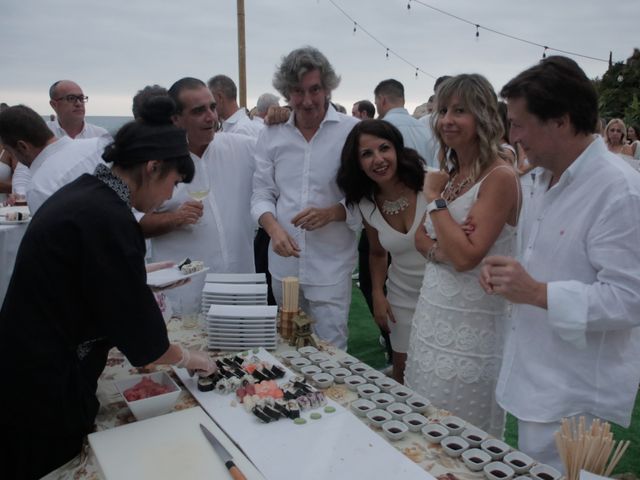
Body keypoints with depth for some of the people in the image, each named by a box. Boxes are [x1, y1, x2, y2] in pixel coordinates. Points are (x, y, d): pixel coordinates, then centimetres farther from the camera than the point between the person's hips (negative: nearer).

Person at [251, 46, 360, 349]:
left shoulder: (352, 131, -7)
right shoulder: (272, 135, 5)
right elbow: (262, 194, 6)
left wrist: (332, 213, -21)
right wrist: (273, 228, -13)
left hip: (331, 266, -4)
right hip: (284, 263, 4)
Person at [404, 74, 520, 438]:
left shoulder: (500, 177, -14)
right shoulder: (447, 176, 9)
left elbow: (466, 256, -21)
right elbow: (421, 237, 10)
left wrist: (435, 199, -13)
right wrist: (439, 249, -12)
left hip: (471, 326, -7)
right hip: (433, 316, 7)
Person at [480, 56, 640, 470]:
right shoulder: (548, 178, 9)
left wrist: (537, 293, -28)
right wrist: (507, 273, 1)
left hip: (573, 393, -8)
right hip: (535, 374, 8)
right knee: (526, 469, 20)